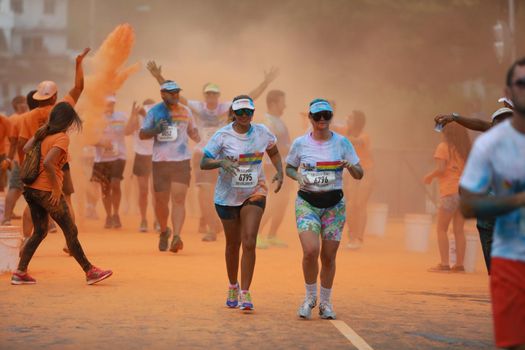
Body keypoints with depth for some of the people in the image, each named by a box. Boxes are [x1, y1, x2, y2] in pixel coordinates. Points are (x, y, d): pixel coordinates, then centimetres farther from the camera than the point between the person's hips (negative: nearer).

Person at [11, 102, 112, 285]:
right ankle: (90, 272, 9)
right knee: (71, 232, 2)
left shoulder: (42, 133, 10)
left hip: (31, 189, 8)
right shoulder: (62, 137, -12)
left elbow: (25, 149, 7)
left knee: (40, 232, 18)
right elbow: (48, 162, -23)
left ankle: (20, 272, 12)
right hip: (47, 191, -8)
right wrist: (56, 188, -16)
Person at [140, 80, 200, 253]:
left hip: (182, 161, 0)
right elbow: (142, 134, 3)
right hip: (160, 161, 0)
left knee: (179, 199, -13)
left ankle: (176, 237, -22)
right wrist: (156, 130, -17)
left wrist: (202, 142, 1)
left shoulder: (185, 111, 9)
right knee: (161, 200, 6)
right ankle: (164, 231, 32)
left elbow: (192, 131, 21)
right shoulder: (154, 111, 3)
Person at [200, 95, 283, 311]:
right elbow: (203, 163, -12)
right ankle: (233, 288, 33)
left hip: (254, 193, 1)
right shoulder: (223, 136, -12)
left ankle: (245, 294, -9)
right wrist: (221, 162, -32)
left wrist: (279, 173, -3)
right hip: (227, 196, -1)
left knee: (249, 242, -13)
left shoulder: (262, 133, -4)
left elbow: (274, 153, 15)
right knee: (233, 244, 11)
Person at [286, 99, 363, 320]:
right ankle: (310, 297, 6)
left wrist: (350, 167, -22)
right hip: (307, 202, -1)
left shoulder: (342, 142, 0)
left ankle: (325, 303, 22)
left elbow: (359, 175, 0)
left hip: (334, 204, 1)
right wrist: (298, 177, -8)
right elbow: (289, 168, 14)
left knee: (328, 256, 2)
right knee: (310, 251, -17)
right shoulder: (300, 143, 1)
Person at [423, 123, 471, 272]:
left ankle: (444, 264, -7)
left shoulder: (444, 147, -1)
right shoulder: (466, 149, 16)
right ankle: (459, 264, 5)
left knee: (441, 229, 0)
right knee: (459, 230, 8)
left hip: (450, 191, -6)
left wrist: (430, 176, 4)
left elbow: (441, 168, -12)